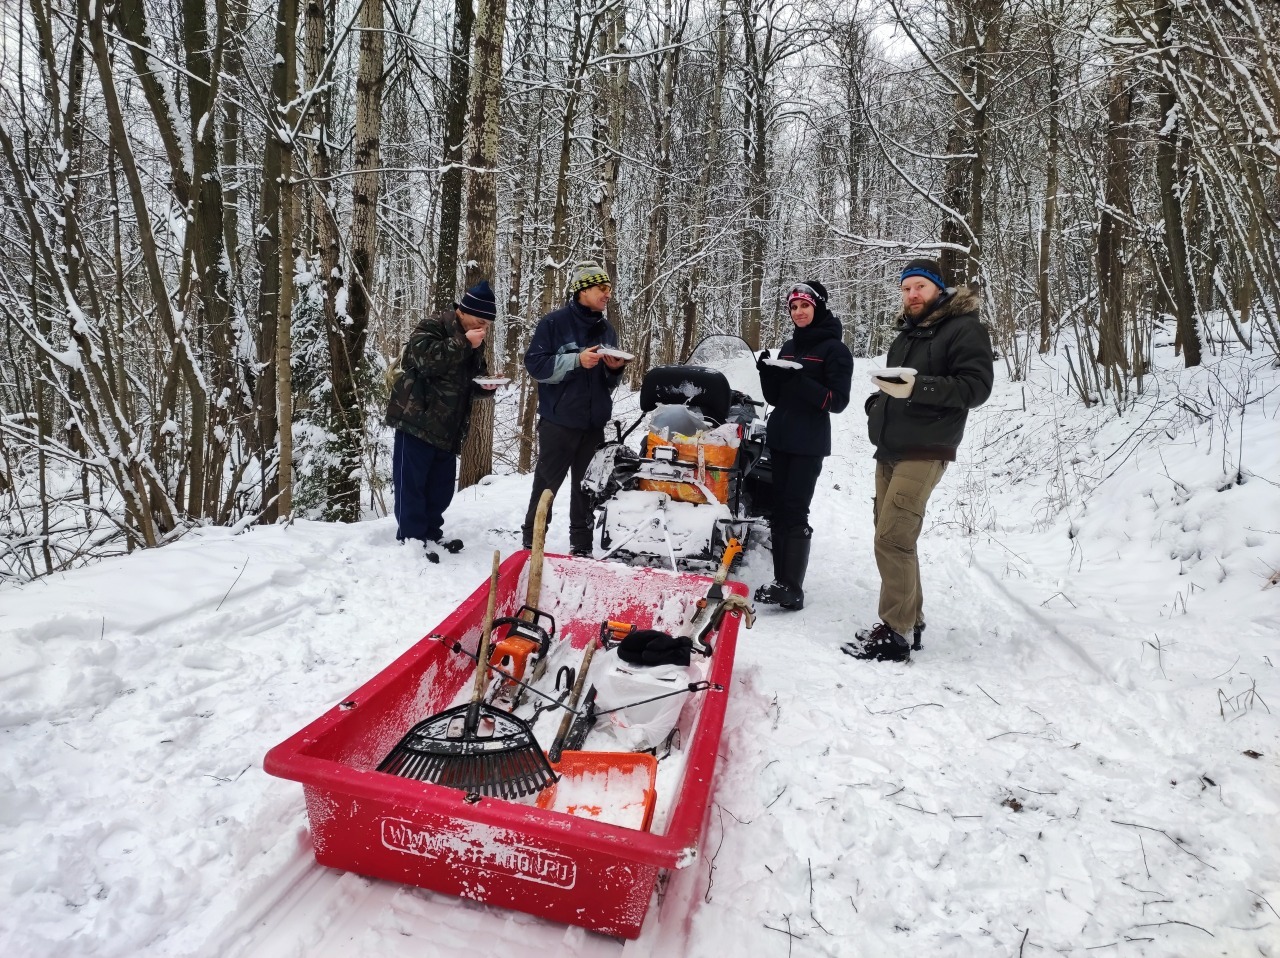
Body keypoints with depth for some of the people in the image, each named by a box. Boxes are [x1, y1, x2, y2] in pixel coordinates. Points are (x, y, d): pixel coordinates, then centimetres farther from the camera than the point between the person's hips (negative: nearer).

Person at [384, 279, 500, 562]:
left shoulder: (473, 343, 14)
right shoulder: (431, 328, -10)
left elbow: (470, 384, 22)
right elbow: (425, 360, -29)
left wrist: (486, 386, 0)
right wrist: (463, 343, -26)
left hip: (447, 427, 8)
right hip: (417, 419, -8)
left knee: (441, 485, 13)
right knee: (411, 482, -3)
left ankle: (431, 534, 25)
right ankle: (411, 538, 5)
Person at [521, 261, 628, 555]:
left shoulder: (607, 329, 12)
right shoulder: (554, 322, -4)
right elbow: (535, 364, -11)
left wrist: (615, 369, -5)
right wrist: (577, 360, -20)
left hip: (595, 423, 5)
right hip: (559, 419, -4)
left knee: (586, 487, 8)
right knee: (546, 484, 3)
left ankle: (582, 546, 17)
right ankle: (531, 542, 15)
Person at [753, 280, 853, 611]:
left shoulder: (835, 350, -5)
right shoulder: (789, 346, 14)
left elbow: (837, 401, -12)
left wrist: (799, 382, -24)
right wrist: (767, 373, -5)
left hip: (809, 444, -6)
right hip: (779, 439, 7)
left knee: (795, 513, -11)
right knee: (778, 510, 5)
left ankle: (792, 589, -11)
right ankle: (781, 580, 10)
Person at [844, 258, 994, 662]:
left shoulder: (964, 328, -4)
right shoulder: (907, 333, 22)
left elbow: (976, 385, -15)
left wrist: (918, 387, -25)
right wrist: (877, 403, 9)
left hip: (923, 453, -9)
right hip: (889, 450, 9)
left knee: (892, 538, -15)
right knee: (893, 536, 10)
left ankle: (896, 634, -7)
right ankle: (910, 620, 21)